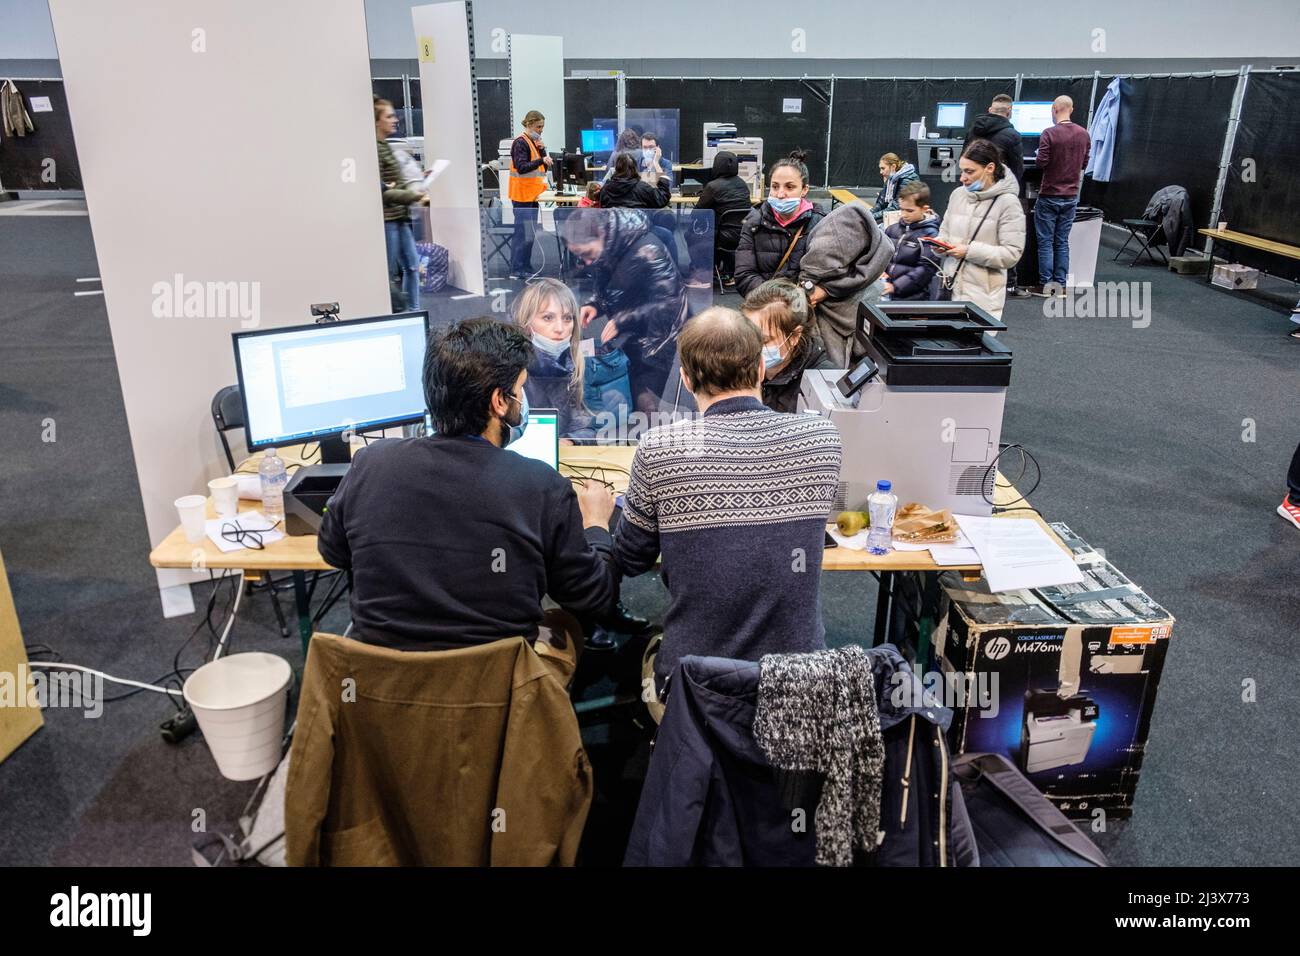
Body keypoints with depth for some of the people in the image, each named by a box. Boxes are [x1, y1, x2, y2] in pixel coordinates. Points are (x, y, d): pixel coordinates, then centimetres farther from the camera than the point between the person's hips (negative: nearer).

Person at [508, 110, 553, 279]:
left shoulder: (534, 142, 16)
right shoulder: (520, 142, -11)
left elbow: (545, 167, 12)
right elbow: (521, 167, -22)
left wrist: (542, 149, -3)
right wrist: (540, 160, -33)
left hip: (532, 194, 9)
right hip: (522, 194, -9)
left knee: (529, 233, 12)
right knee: (522, 233, -10)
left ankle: (526, 268, 18)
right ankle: (516, 270, -8)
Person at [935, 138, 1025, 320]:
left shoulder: (1008, 202, -7)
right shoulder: (958, 194, 8)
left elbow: (1012, 254, -11)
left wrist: (969, 251, -17)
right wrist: (940, 243, -1)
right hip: (951, 285, 5)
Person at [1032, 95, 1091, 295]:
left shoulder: (1049, 133, -13)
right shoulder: (1084, 134, 5)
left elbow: (1041, 163, -16)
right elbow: (1085, 163, 11)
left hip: (1049, 195, -5)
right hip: (1071, 196, 5)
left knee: (1045, 241, 2)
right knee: (1062, 242, 10)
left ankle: (1046, 284, 3)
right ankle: (1061, 284, 10)